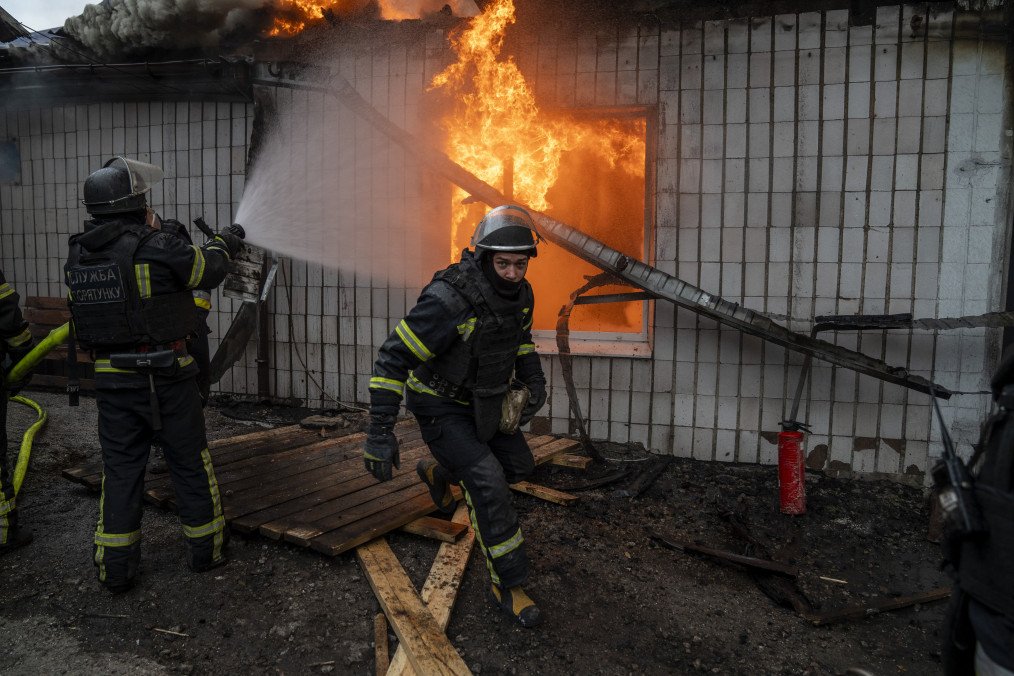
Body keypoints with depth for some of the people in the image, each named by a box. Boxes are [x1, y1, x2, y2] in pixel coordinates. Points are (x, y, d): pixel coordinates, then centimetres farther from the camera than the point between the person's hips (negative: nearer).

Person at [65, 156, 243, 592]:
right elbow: (206, 272, -1)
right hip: (165, 376, -5)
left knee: (120, 470, 13)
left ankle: (115, 568, 19)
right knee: (190, 463, 11)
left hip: (111, 378, 5)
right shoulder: (156, 248, -15)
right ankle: (206, 548, 25)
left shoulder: (78, 254, 3)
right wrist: (222, 246, 18)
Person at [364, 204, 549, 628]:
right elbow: (392, 360, -30)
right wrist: (379, 434, -31)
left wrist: (533, 378, 1)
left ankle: (439, 473, 42)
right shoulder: (449, 300, -34)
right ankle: (507, 585, 2)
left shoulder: (520, 293, -9)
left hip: (481, 400, 8)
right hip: (439, 406, -7)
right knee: (489, 484, -16)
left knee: (519, 465, 17)